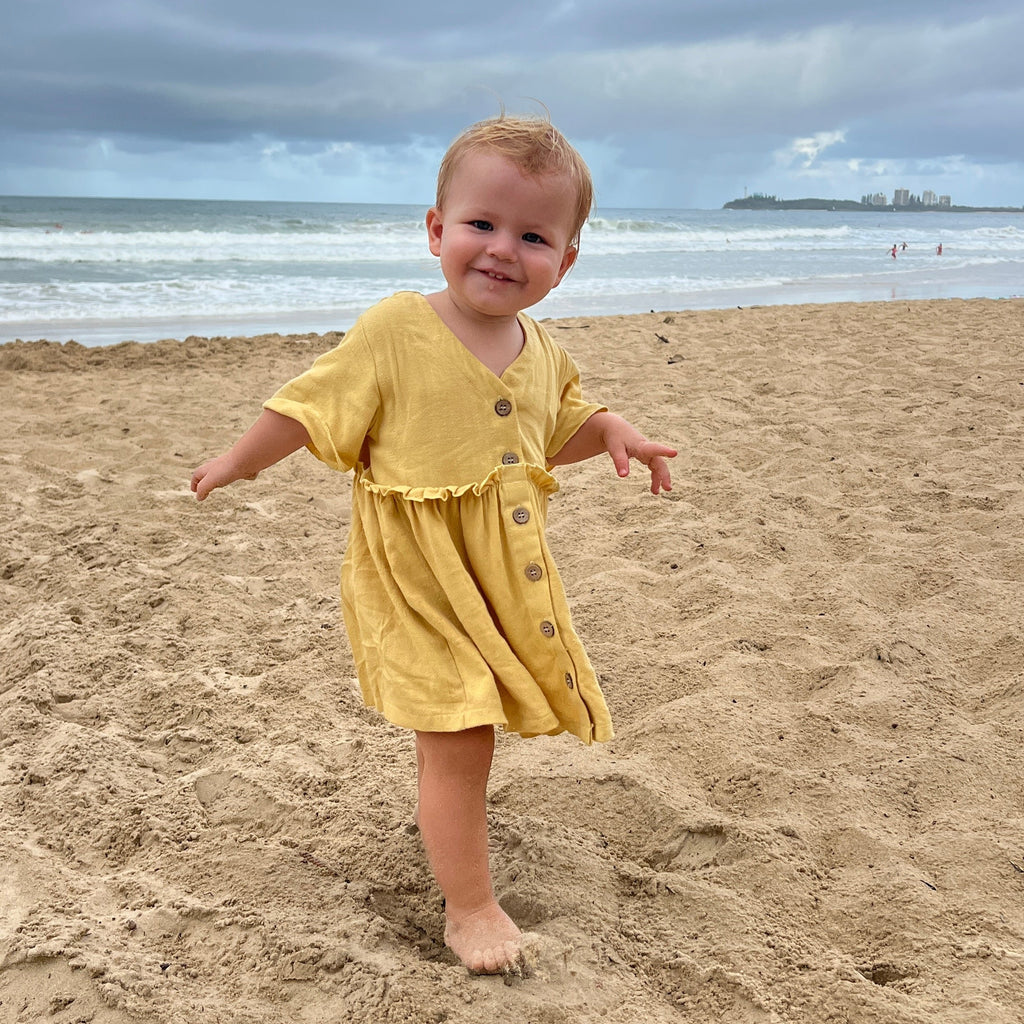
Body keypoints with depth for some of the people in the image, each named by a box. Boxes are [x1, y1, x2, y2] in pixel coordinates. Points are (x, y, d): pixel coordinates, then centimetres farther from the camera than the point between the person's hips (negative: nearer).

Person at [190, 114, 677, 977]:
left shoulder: (541, 351, 2)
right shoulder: (396, 331, -16)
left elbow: (555, 428, 19)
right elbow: (314, 406, -5)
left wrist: (611, 431, 0)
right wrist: (238, 462, 5)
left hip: (503, 579, 6)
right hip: (419, 582, -6)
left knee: (466, 730, 21)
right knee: (458, 738, -4)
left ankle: (444, 815, 51)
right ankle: (469, 906, 14)